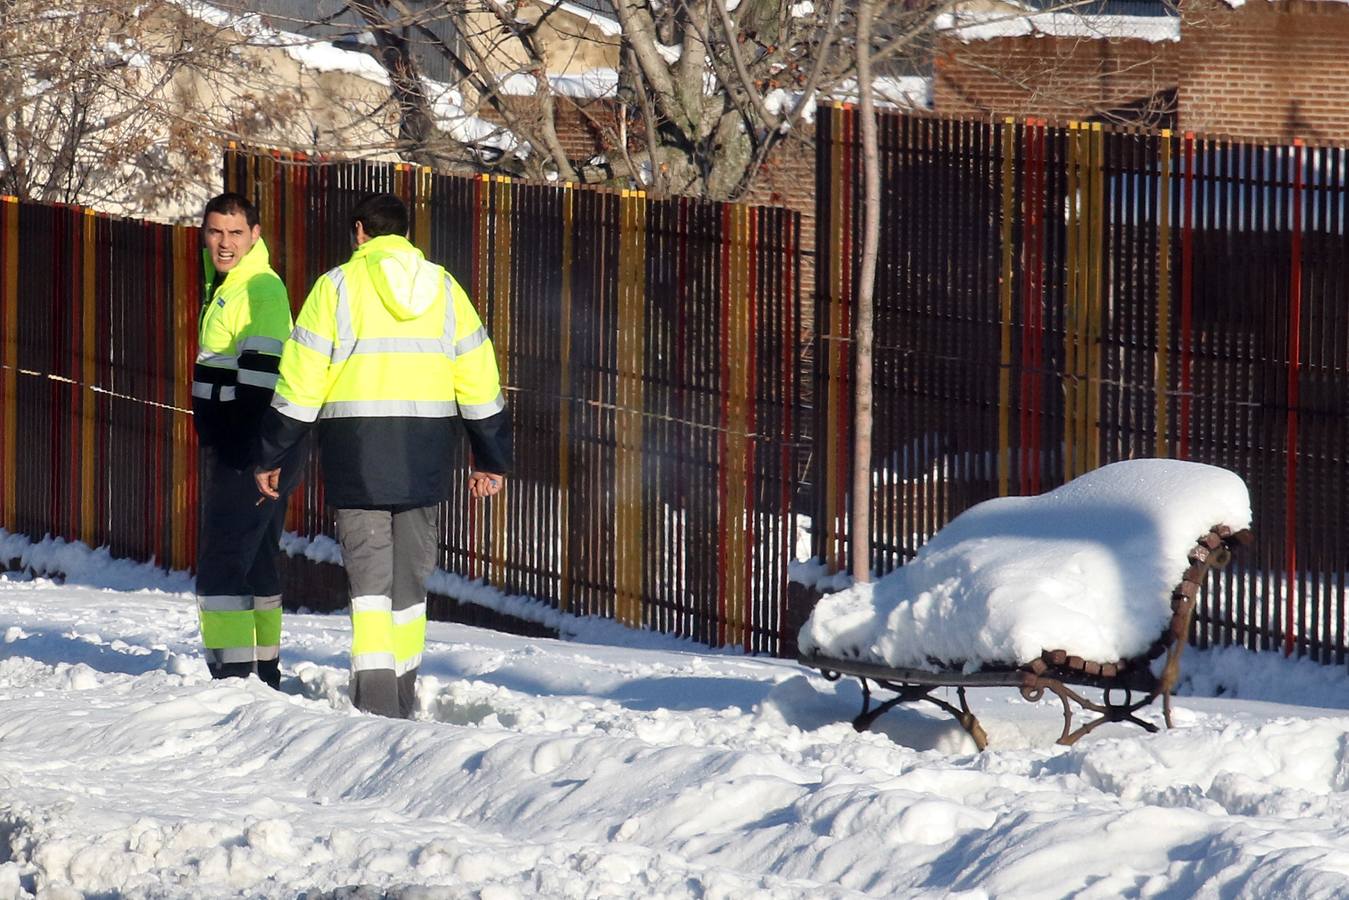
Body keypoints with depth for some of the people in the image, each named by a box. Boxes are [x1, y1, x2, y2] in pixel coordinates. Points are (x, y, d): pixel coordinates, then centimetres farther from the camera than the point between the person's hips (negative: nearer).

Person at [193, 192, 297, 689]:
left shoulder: (261, 290, -14)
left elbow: (260, 375, -21)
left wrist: (244, 457, -25)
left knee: (221, 565, -14)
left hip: (247, 455, -11)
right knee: (256, 564, 17)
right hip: (229, 448, 11)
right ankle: (264, 673, 26)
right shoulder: (224, 285, 18)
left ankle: (232, 676, -17)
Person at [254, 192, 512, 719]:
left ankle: (375, 693, -18)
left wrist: (270, 457, 5)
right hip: (427, 450, 3)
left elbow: (300, 380, -2)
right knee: (411, 570, 14)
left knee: (368, 570, -4)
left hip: (357, 446, -3)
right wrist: (490, 460, 19)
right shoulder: (444, 289, 11)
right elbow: (480, 382, 11)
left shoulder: (338, 286, 0)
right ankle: (403, 695, 20)